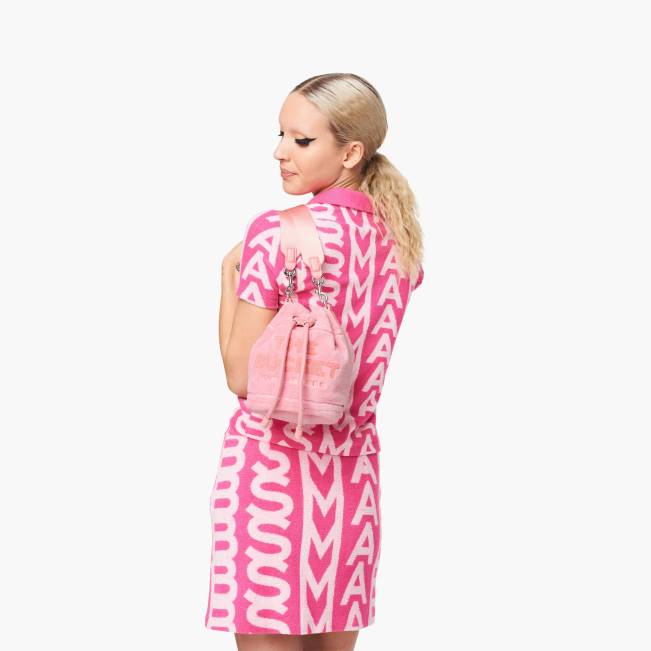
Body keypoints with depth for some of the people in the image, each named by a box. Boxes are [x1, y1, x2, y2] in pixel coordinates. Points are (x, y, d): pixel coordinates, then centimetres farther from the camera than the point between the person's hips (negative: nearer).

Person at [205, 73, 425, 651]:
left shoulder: (275, 232, -15)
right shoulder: (399, 235, 5)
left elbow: (241, 377, -13)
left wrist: (229, 272, -2)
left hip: (271, 466, -6)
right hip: (354, 468, 6)